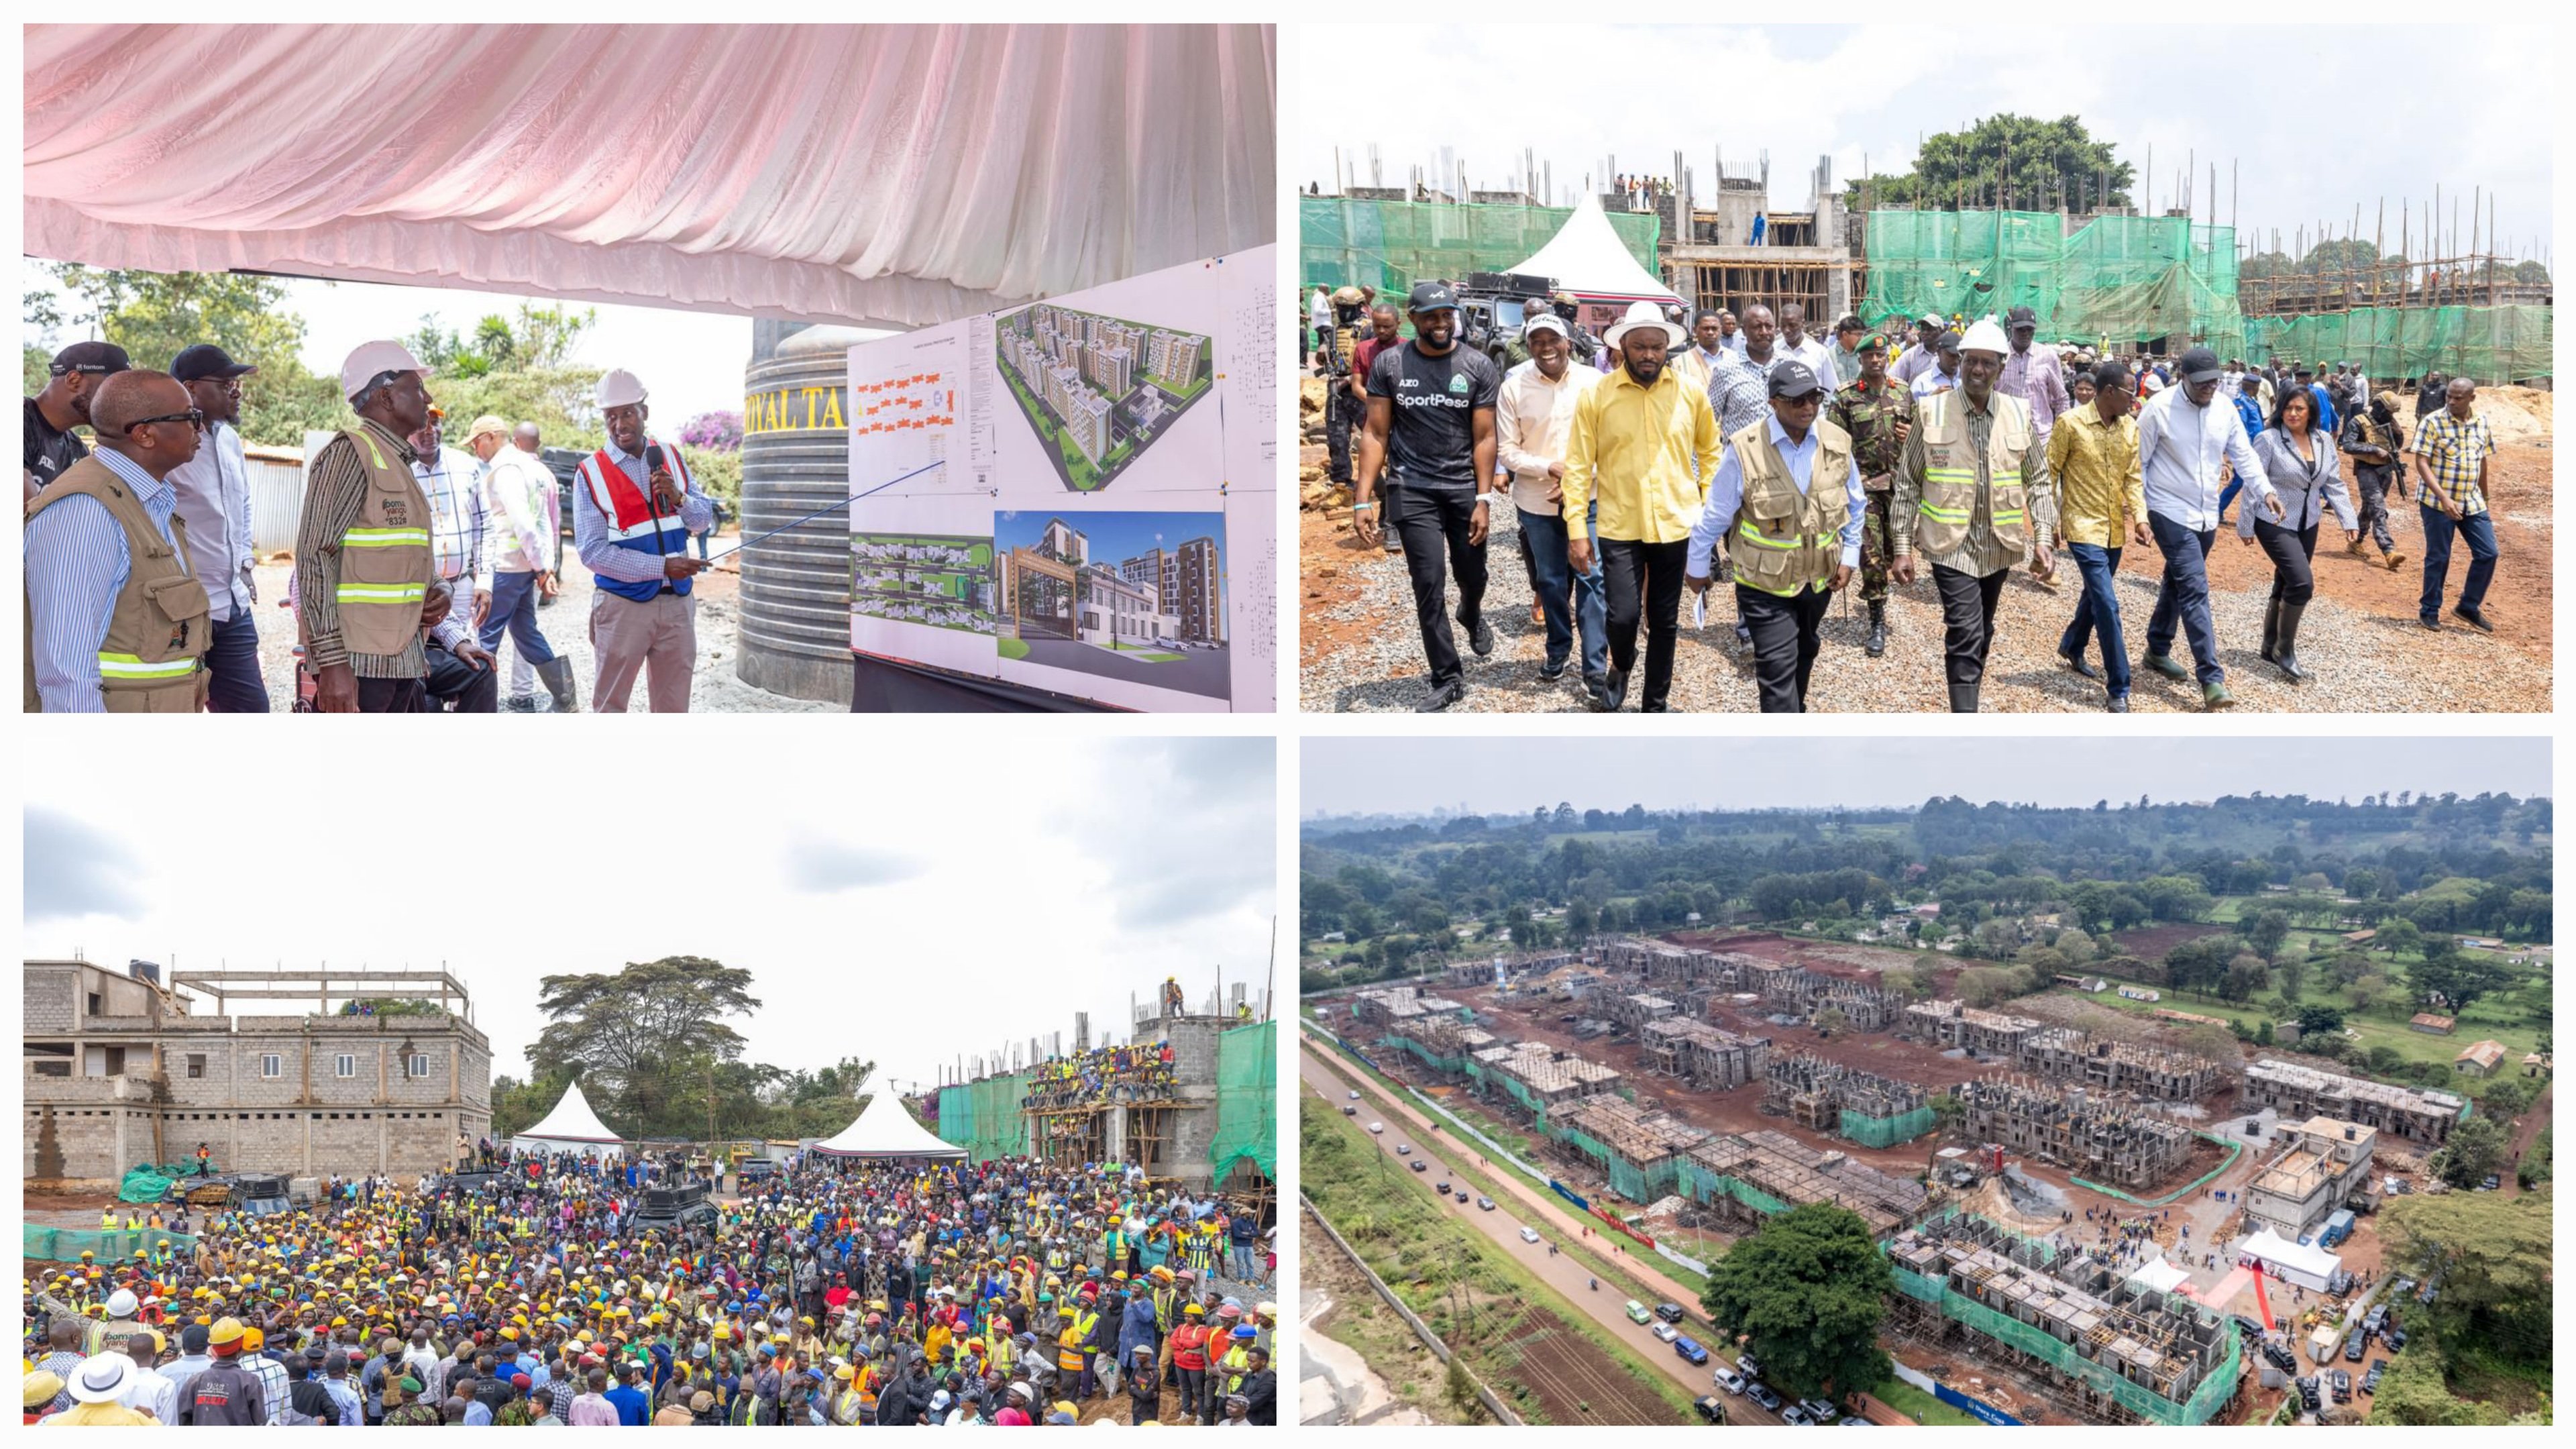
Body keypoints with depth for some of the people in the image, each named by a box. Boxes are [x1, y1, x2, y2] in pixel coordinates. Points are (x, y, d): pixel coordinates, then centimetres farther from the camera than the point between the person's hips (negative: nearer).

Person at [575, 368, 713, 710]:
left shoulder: (671, 458, 6)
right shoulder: (591, 474, -7)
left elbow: (704, 521, 11)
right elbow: (592, 551, -13)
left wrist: (678, 497, -11)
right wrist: (663, 567, -19)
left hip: (677, 602, 4)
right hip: (623, 605, -4)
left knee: (674, 707, 11)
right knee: (610, 707, 4)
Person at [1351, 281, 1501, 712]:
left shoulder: (1478, 366, -4)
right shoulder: (1388, 364, -4)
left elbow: (1483, 438, -3)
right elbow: (1376, 434, -2)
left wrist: (1483, 500, -9)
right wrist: (1363, 500, -8)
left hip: (1465, 488, 1)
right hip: (1413, 490, -1)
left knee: (1473, 576, 12)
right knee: (1429, 585, -3)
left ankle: (1471, 615, 50)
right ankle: (1448, 679, 8)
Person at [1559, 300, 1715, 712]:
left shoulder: (1690, 393, 0)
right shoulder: (1597, 395, -6)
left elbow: (1709, 451, 14)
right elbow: (1579, 465, -3)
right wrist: (1576, 530, -6)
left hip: (1675, 524, 2)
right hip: (1619, 526, -2)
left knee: (1664, 620, 10)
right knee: (1623, 616, -10)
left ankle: (1656, 703, 26)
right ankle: (1620, 668, 24)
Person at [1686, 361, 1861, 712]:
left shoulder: (1838, 443, -6)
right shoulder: (1745, 450, -20)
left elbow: (1854, 506, 8)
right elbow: (1715, 515, -9)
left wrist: (1849, 556, 3)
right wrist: (1697, 566, 0)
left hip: (1820, 578, 5)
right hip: (1765, 582, -5)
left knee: (1803, 656, 24)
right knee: (1778, 668, -9)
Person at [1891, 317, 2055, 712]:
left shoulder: (2018, 414, 4)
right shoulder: (1931, 412, -4)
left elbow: (2038, 481, 9)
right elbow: (1908, 484, 0)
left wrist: (2042, 540, 1)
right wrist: (1903, 548, -3)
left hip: (1999, 544, 4)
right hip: (1951, 543, -4)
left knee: (1981, 635, 16)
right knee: (1966, 635, -13)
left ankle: (1965, 704, 33)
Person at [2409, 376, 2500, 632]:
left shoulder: (2482, 424, 5)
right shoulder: (2432, 423, -11)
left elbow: (2483, 463, 15)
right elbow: (2422, 463, -16)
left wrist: (2484, 498, 19)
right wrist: (2444, 497, -25)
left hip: (2473, 502, 5)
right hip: (2437, 502, -5)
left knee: (2488, 553, 2)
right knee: (2438, 558, 2)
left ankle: (2469, 607, 18)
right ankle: (2429, 611, 17)